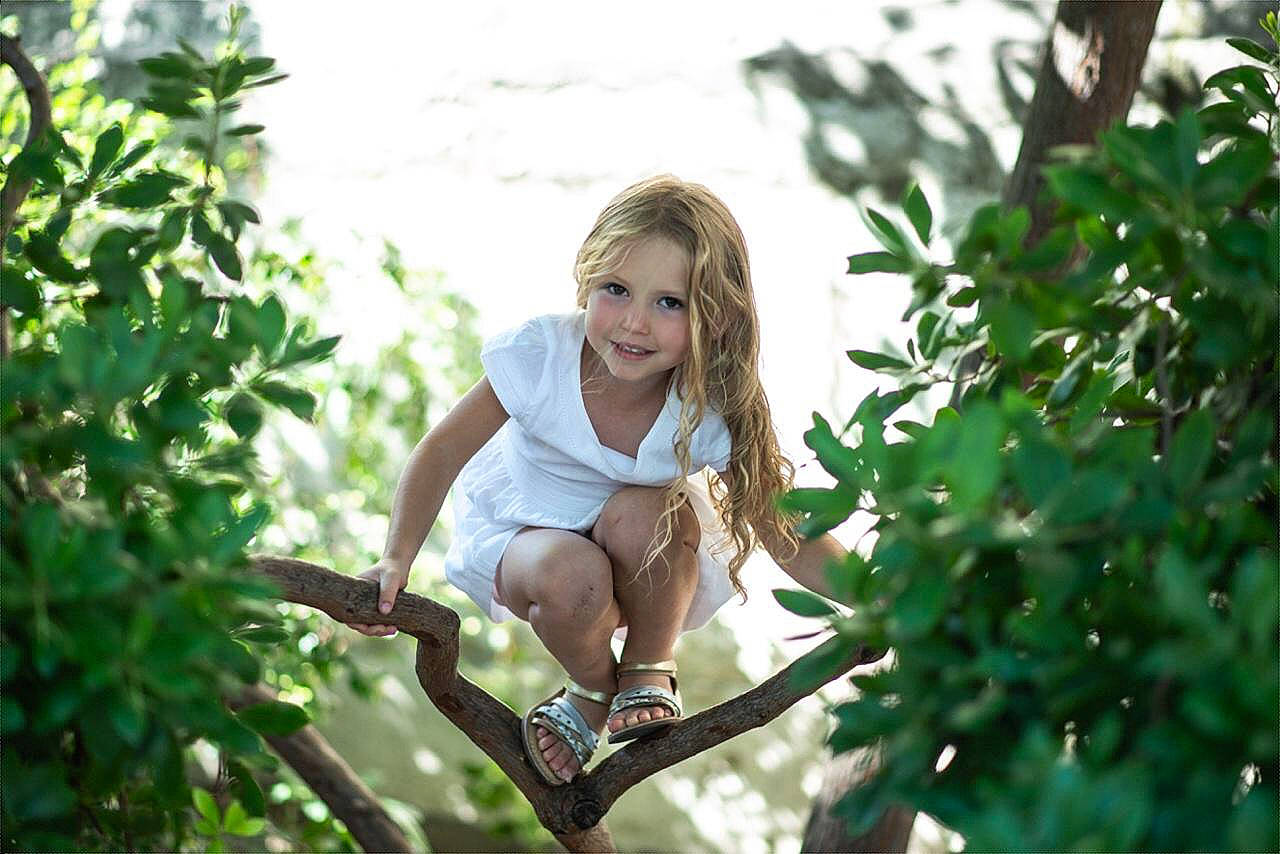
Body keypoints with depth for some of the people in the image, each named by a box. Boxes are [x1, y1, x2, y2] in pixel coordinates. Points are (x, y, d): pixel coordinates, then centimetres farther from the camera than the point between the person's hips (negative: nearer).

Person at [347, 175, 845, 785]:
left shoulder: (714, 414, -25)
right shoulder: (539, 356, -27)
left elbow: (793, 541, -19)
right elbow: (443, 452, -17)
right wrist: (396, 560, -30)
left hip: (648, 567, 0)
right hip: (520, 538, 0)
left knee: (641, 510, -34)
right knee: (570, 576, -35)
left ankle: (649, 674, -6)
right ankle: (592, 693, 0)